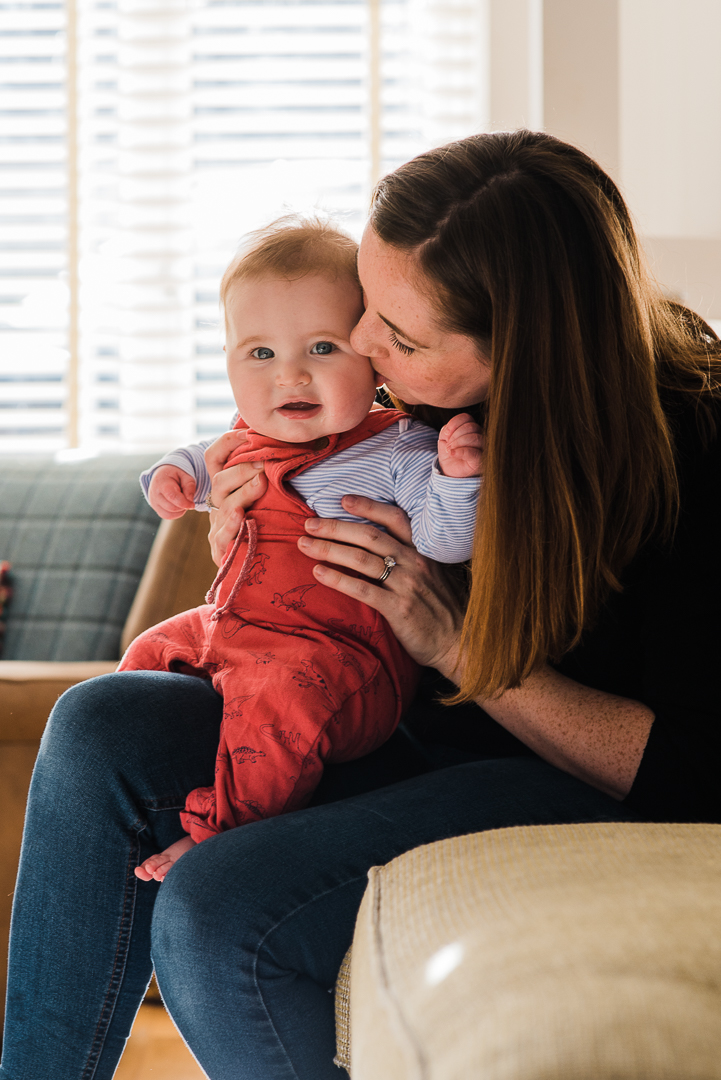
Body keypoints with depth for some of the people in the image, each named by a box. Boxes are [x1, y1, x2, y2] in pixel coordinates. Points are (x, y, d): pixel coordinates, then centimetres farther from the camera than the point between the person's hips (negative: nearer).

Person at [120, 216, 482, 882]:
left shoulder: (401, 453, -13)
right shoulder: (255, 441, 9)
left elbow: (444, 540, -20)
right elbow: (217, 467, 33)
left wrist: (457, 478, -37)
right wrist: (178, 471, 13)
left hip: (337, 652, -9)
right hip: (228, 628, 9)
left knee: (279, 698, -37)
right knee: (152, 651, 21)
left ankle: (223, 828, -24)